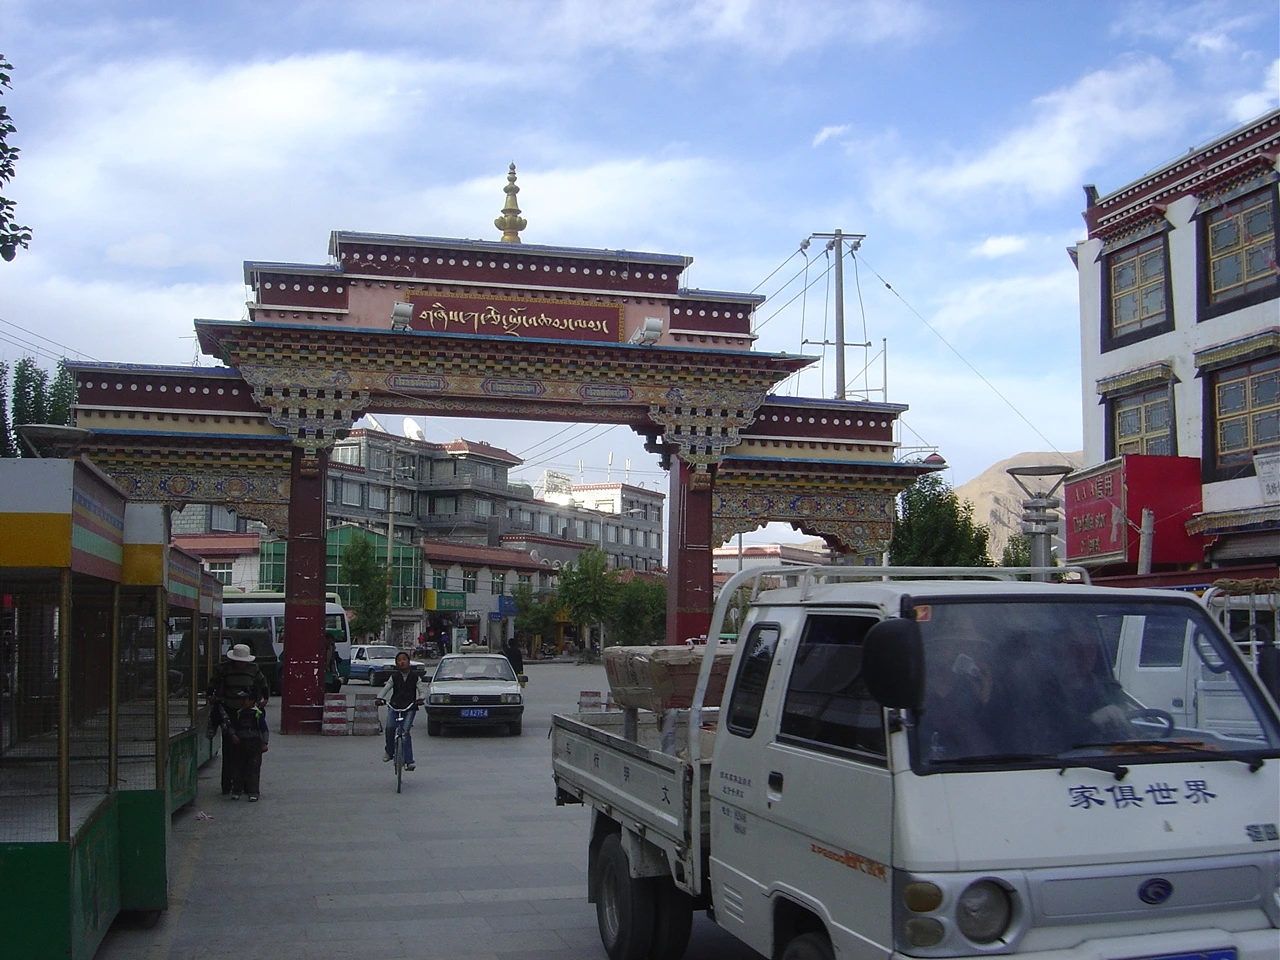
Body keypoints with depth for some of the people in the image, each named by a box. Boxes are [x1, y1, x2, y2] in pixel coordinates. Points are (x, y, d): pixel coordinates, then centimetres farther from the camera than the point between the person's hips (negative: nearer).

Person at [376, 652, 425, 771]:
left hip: (410, 707, -1)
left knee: (406, 731, -16)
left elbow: (422, 691, 2)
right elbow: (385, 689, 2)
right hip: (394, 706, 1)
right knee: (390, 727, -22)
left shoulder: (415, 677, 6)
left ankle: (408, 761, -12)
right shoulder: (394, 677, 9)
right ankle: (389, 750, 6)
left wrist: (420, 698, -20)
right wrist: (380, 698, -17)